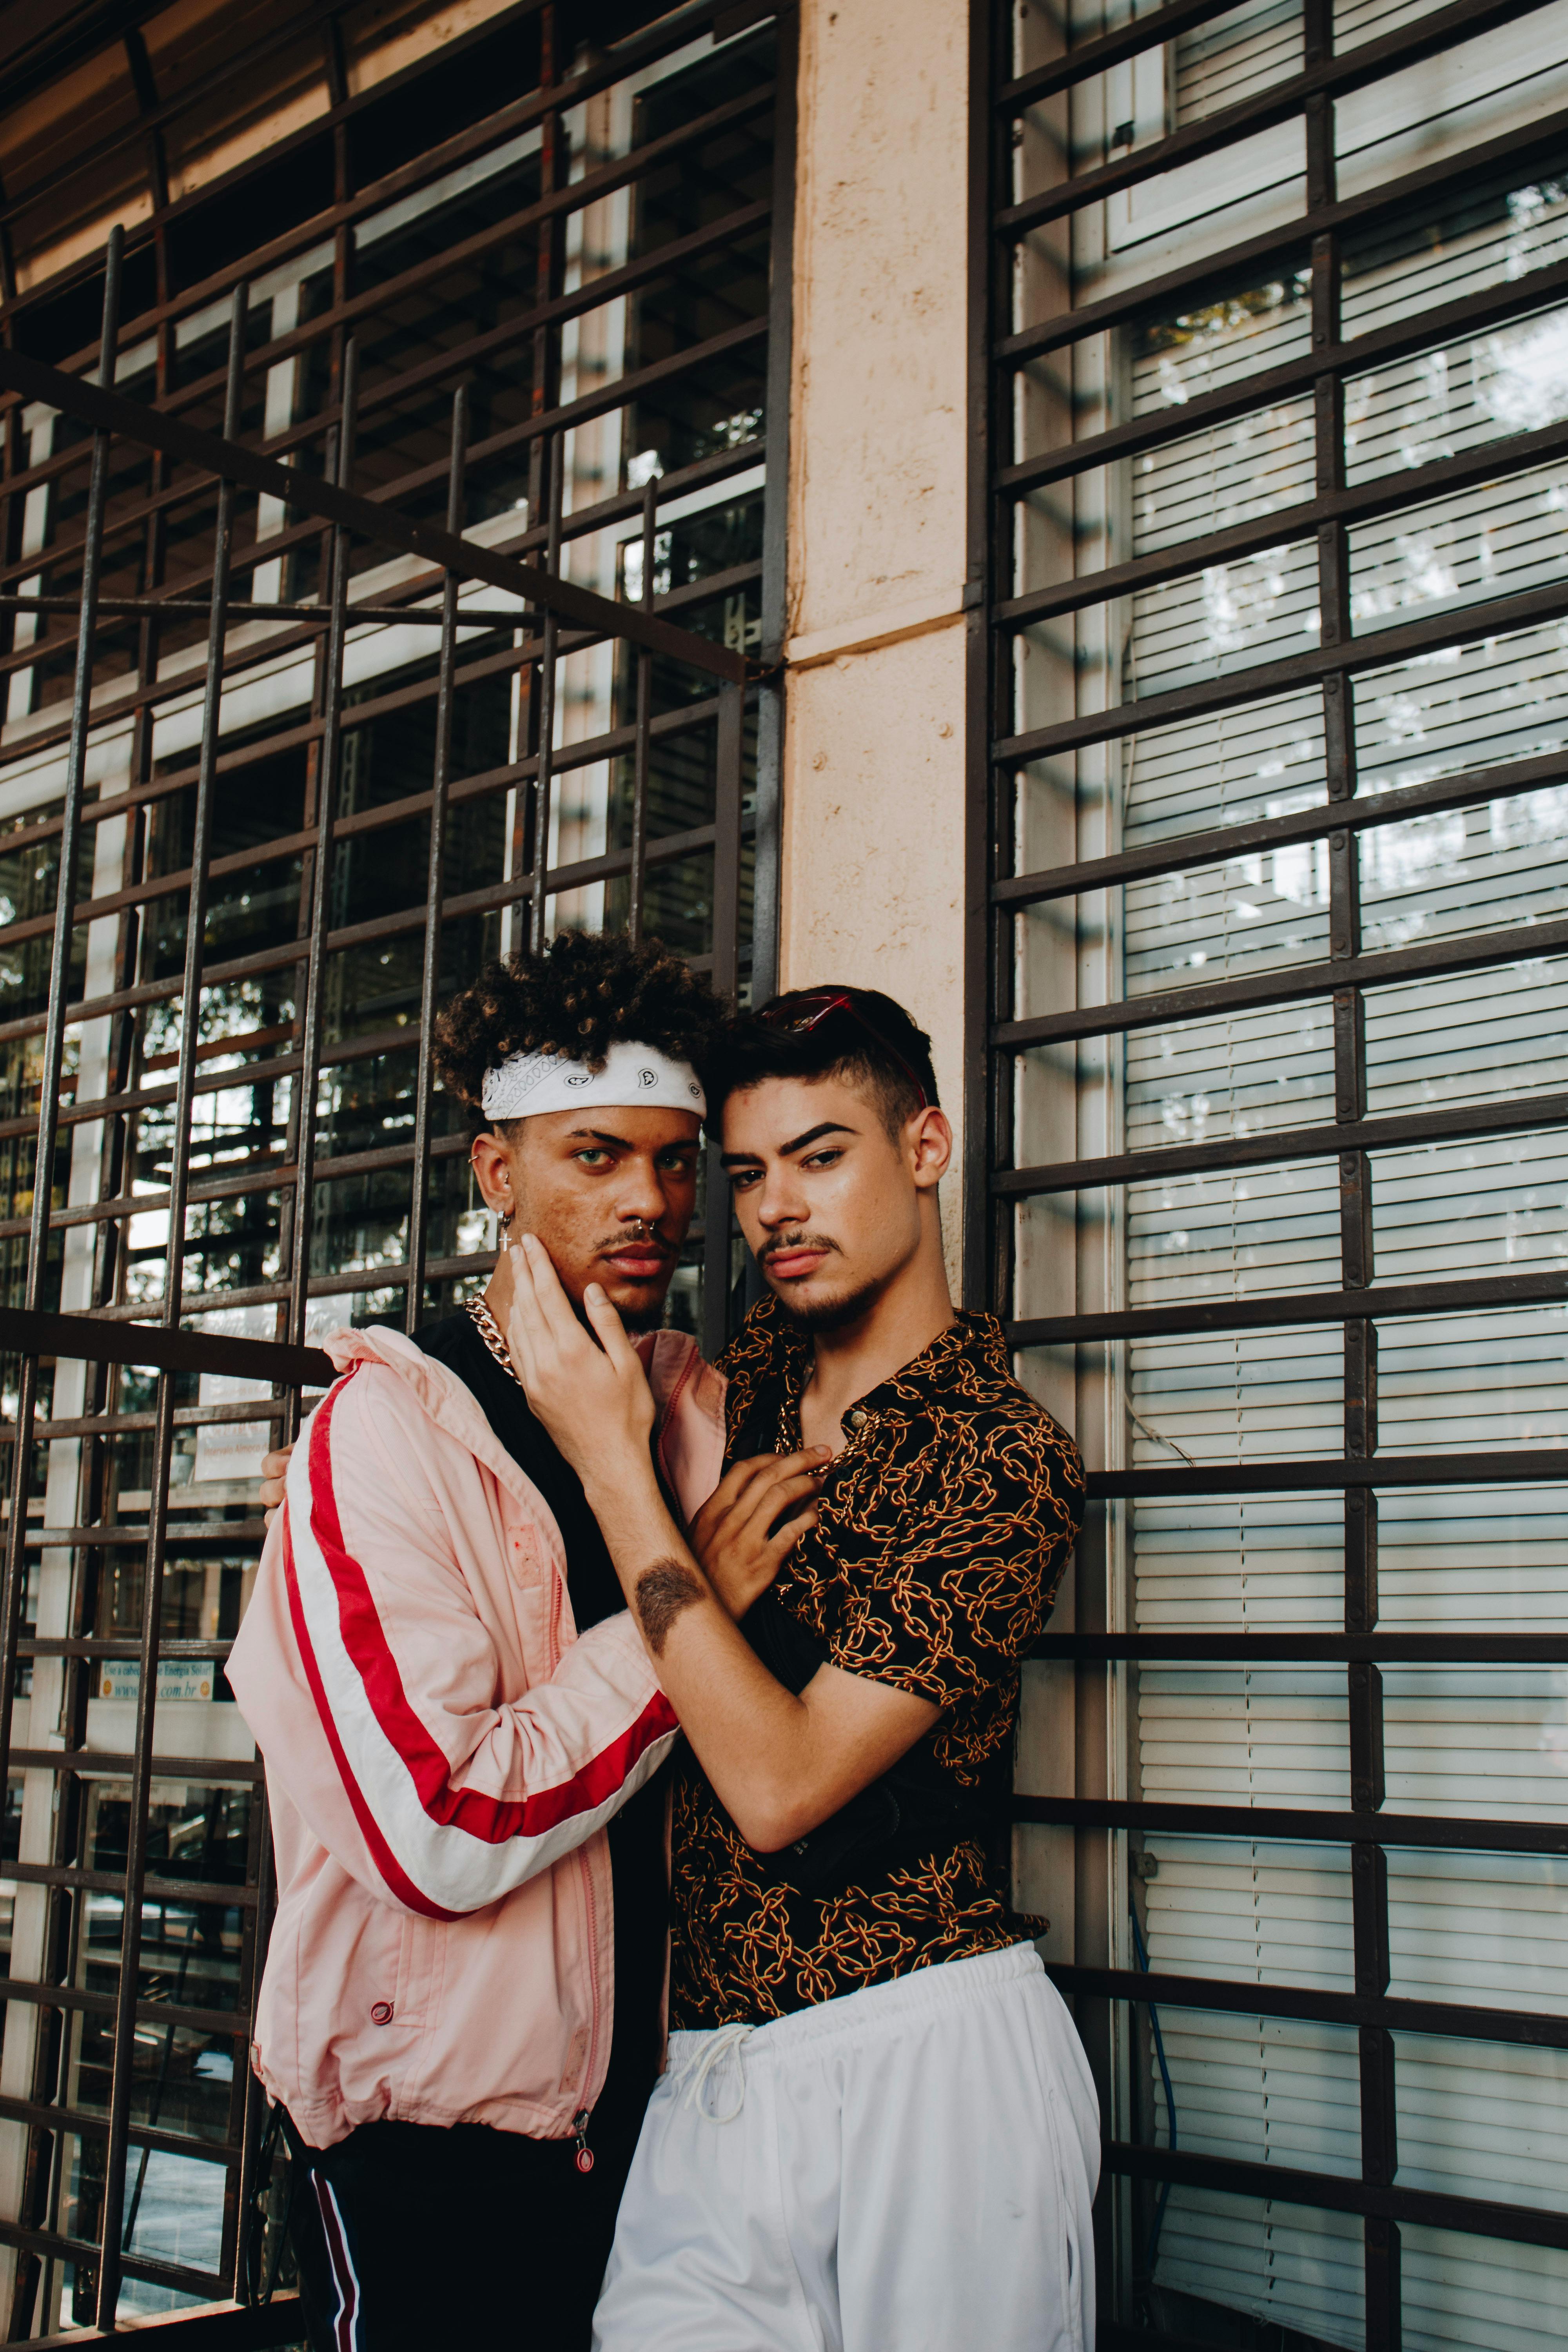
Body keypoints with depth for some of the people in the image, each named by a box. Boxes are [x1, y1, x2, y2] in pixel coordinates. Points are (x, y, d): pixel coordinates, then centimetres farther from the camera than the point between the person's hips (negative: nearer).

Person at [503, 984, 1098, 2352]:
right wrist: (707, 1574, -6)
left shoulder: (1004, 1456, -13)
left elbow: (780, 1785, -20)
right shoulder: (751, 1376, 7)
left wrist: (612, 1459, -18)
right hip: (708, 2069, 5)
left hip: (926, 2060, -5)